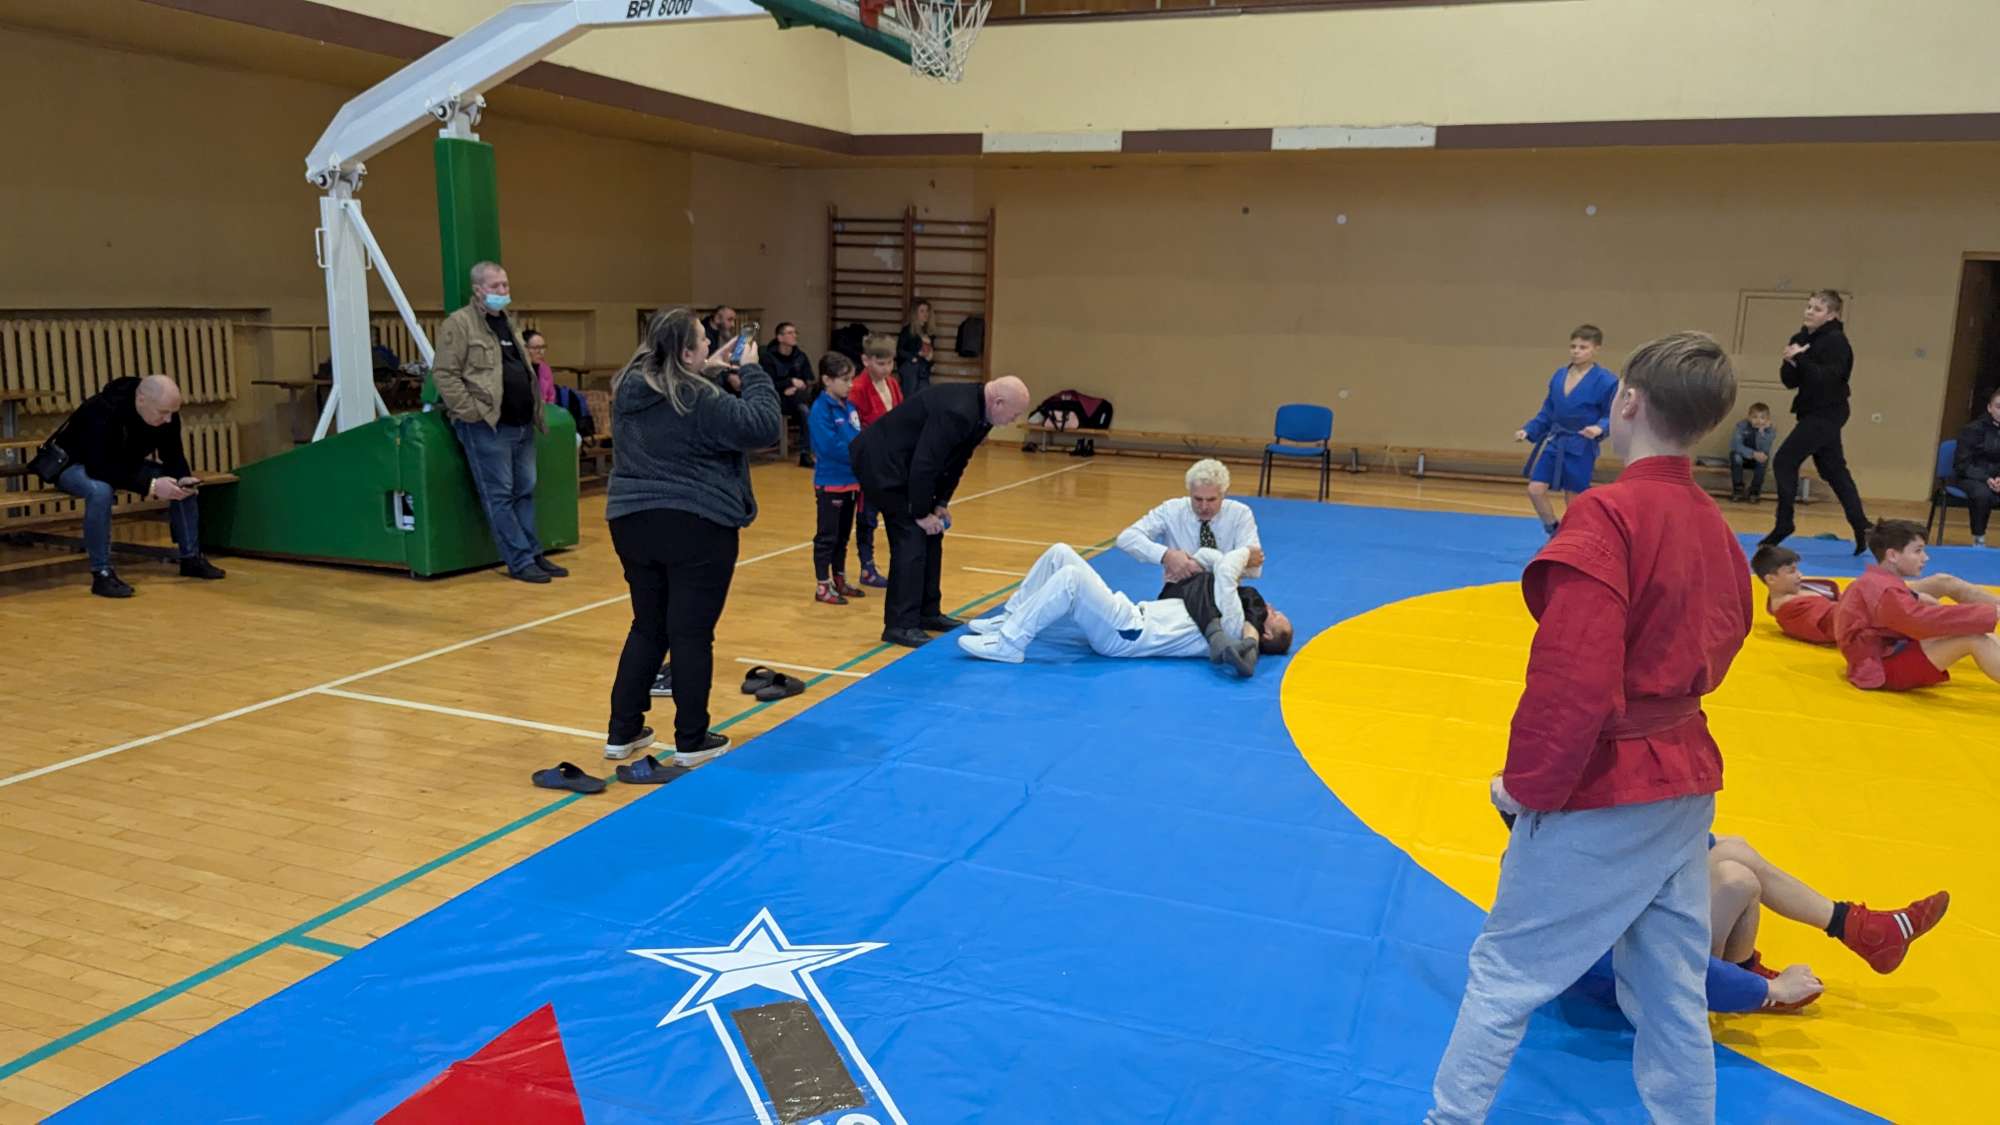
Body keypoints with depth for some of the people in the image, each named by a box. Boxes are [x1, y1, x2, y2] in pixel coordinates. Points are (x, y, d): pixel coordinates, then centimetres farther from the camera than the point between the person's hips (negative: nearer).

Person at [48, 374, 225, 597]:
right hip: (76, 465, -7)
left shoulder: (166, 413, -16)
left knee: (185, 485, -9)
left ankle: (191, 558, 2)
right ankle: (101, 573, -32)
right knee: (100, 491, -39)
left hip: (124, 464, 7)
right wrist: (150, 485, -47)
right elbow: (99, 468, -41)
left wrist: (183, 479, -28)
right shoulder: (103, 411, -36)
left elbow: (173, 455, -6)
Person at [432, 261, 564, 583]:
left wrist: (534, 410, 17)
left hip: (522, 425, 8)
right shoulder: (458, 324, -7)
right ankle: (520, 562, 0)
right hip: (487, 427, -8)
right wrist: (471, 413, -17)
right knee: (500, 496, -3)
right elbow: (444, 374, -13)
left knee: (525, 492, 11)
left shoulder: (509, 323, 19)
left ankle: (534, 554, 18)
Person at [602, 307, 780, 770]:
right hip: (696, 527, -7)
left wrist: (710, 373, 16)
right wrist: (752, 372, -7)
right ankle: (692, 741, 10)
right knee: (692, 632, 2)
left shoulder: (629, 388, 6)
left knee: (648, 627, 17)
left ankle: (623, 732, 21)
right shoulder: (700, 399, -17)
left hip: (633, 522, 7)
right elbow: (763, 426, -17)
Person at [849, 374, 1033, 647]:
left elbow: (956, 460, 10)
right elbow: (924, 465, -28)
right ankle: (900, 625, -4)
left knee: (930, 536, 12)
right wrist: (922, 514, -17)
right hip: (881, 463, -10)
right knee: (911, 538, -11)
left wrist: (941, 503, 5)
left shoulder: (979, 410, 0)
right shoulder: (955, 411, -31)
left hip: (905, 464, 10)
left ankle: (928, 612, 23)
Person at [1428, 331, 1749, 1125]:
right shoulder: (1714, 527, 6)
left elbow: (1572, 677, -25)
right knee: (1673, 995, 19)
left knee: (1504, 970, 7)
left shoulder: (1606, 515, -21)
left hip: (1602, 792, -8)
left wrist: (1527, 783, -14)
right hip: (1686, 784, 8)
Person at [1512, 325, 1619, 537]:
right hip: (1553, 442, 5)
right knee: (1535, 490, -1)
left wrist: (1600, 428, -29)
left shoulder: (1605, 381, -13)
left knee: (1574, 499, 5)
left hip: (1580, 448, -5)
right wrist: (1528, 430, 2)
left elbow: (1612, 416, -9)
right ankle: (1554, 534, 20)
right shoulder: (1559, 375, 4)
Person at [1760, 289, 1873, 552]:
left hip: (1827, 413, -8)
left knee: (1784, 461, -11)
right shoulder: (1801, 338, 9)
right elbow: (1790, 381, 6)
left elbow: (1827, 379, -24)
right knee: (1833, 470, 11)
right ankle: (1861, 527, 17)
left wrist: (1800, 358, -28)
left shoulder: (1836, 342, -13)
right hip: (1812, 412, 8)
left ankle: (1784, 524, -4)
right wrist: (1789, 362, -13)